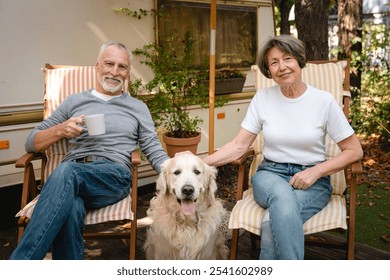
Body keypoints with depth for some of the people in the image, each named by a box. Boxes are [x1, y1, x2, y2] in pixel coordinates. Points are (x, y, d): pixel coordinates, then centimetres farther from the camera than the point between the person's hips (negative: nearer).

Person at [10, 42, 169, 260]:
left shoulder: (138, 108, 21)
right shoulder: (74, 101, 22)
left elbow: (155, 152, 12)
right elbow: (31, 143, 21)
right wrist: (60, 130, -1)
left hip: (114, 176, -1)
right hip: (72, 172, 1)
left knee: (66, 172, -36)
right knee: (70, 210, -38)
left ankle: (20, 262, -37)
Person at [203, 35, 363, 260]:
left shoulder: (324, 101, -4)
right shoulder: (263, 98, 2)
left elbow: (354, 151, 1)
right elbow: (239, 145, -2)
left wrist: (315, 171, -13)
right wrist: (201, 163, -17)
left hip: (312, 181, -1)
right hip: (271, 175, 2)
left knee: (274, 221, -34)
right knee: (282, 196, -37)